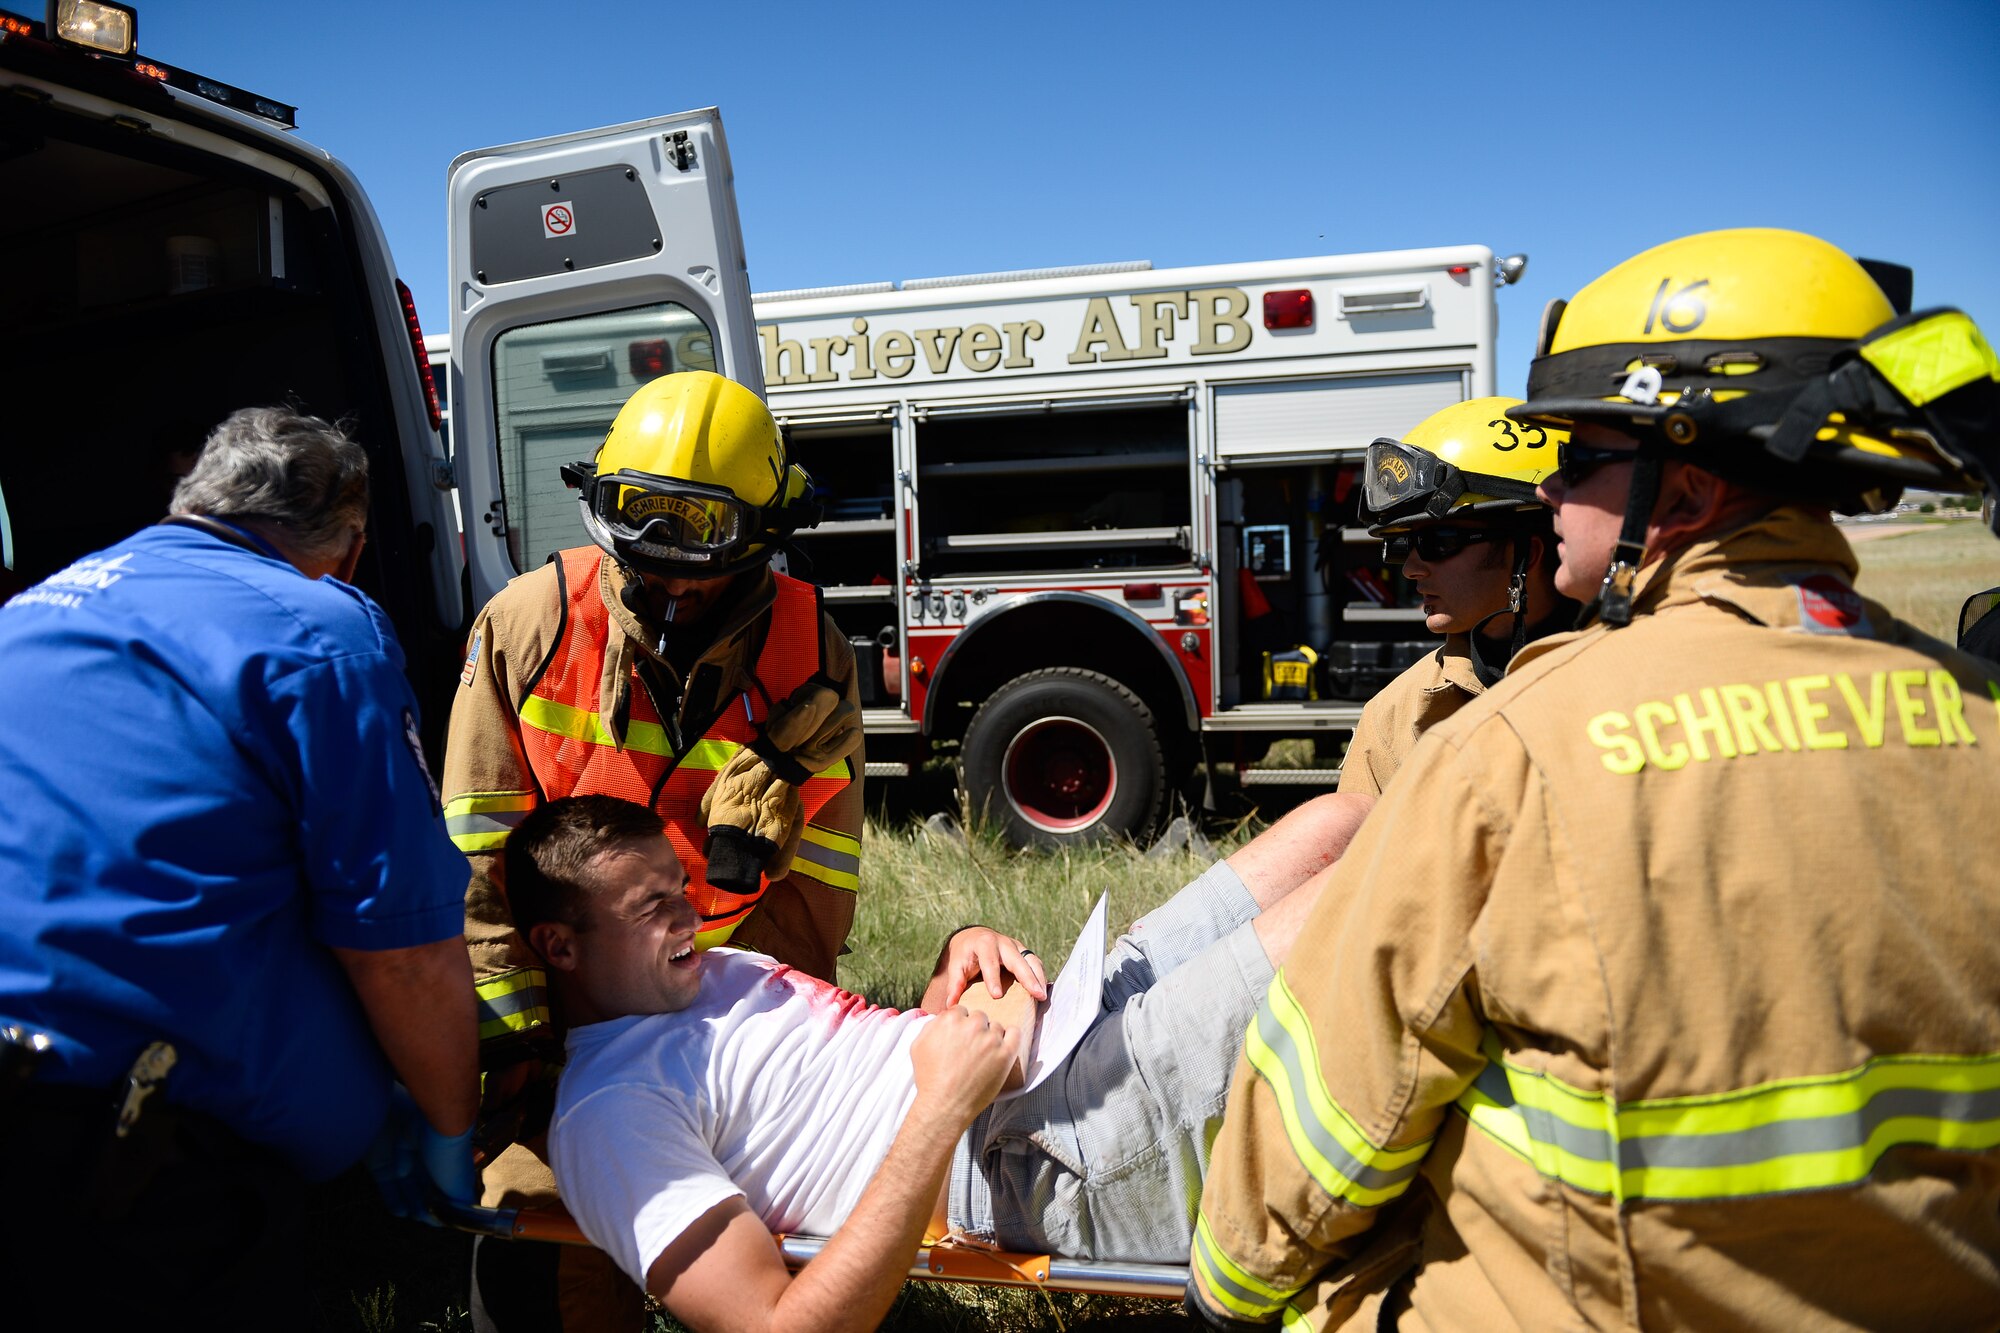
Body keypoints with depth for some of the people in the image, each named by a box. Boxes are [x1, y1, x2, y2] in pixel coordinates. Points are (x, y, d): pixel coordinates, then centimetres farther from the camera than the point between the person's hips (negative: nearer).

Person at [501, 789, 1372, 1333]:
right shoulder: (609, 1113, -10)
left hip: (1064, 1043, 10)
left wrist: (959, 956, -1)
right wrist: (942, 1106, -25)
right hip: (1057, 1167, -9)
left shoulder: (719, 973, 18)